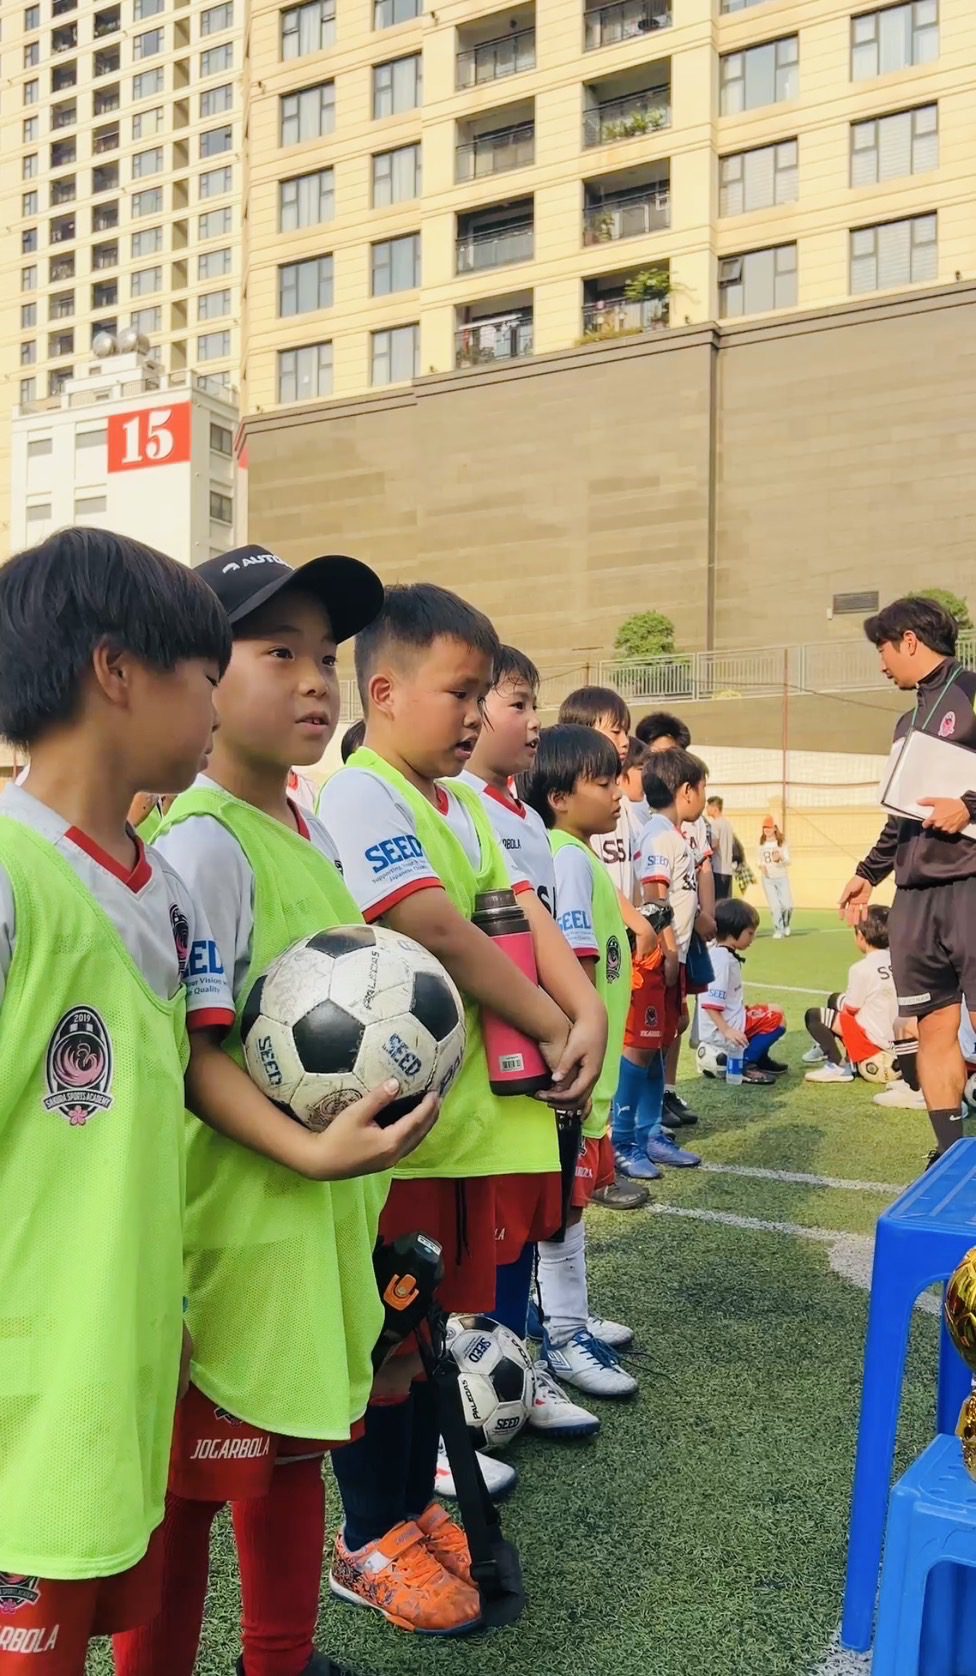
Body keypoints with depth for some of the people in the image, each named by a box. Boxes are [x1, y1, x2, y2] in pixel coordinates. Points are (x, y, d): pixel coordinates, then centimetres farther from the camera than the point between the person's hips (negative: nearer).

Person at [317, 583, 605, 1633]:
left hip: (471, 1105, 8)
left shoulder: (462, 806, 13)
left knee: (436, 1316, 19)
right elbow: (440, 933, -23)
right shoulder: (361, 798, -15)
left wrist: (587, 1013, -8)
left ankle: (416, 1506, 37)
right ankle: (366, 1546, 25)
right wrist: (551, 1030, -15)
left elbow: (523, 913, 8)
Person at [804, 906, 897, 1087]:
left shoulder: (861, 968, -21)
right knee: (834, 1000, 24)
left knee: (813, 1015, 1)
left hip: (876, 1039, -8)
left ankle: (839, 1065, -5)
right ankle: (849, 1057, 20)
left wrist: (844, 1003, 10)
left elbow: (851, 1009, -12)